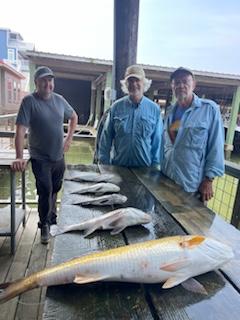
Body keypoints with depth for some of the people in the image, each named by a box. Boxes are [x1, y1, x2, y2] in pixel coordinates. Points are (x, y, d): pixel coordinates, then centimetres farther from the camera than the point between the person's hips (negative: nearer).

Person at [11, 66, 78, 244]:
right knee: (45, 191, -4)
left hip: (59, 157, 5)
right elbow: (21, 129, -19)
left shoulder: (59, 100, 3)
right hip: (40, 158, -4)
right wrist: (19, 157, -27)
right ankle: (45, 226, 19)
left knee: (55, 190, 17)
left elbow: (74, 117, 18)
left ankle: (53, 221, 39)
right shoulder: (29, 101, -12)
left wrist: (69, 138, 9)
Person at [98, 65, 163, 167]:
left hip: (144, 167, 0)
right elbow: (106, 137, 0)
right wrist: (104, 163, -2)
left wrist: (155, 165, -2)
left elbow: (157, 140, 0)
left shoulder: (154, 109, -3)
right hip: (117, 165, 0)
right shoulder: (116, 107, -2)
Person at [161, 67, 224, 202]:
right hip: (166, 180, 5)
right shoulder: (171, 111, 7)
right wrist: (158, 167, 13)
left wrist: (208, 180, -11)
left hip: (192, 185, -4)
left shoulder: (209, 109, -9)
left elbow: (216, 147, -10)